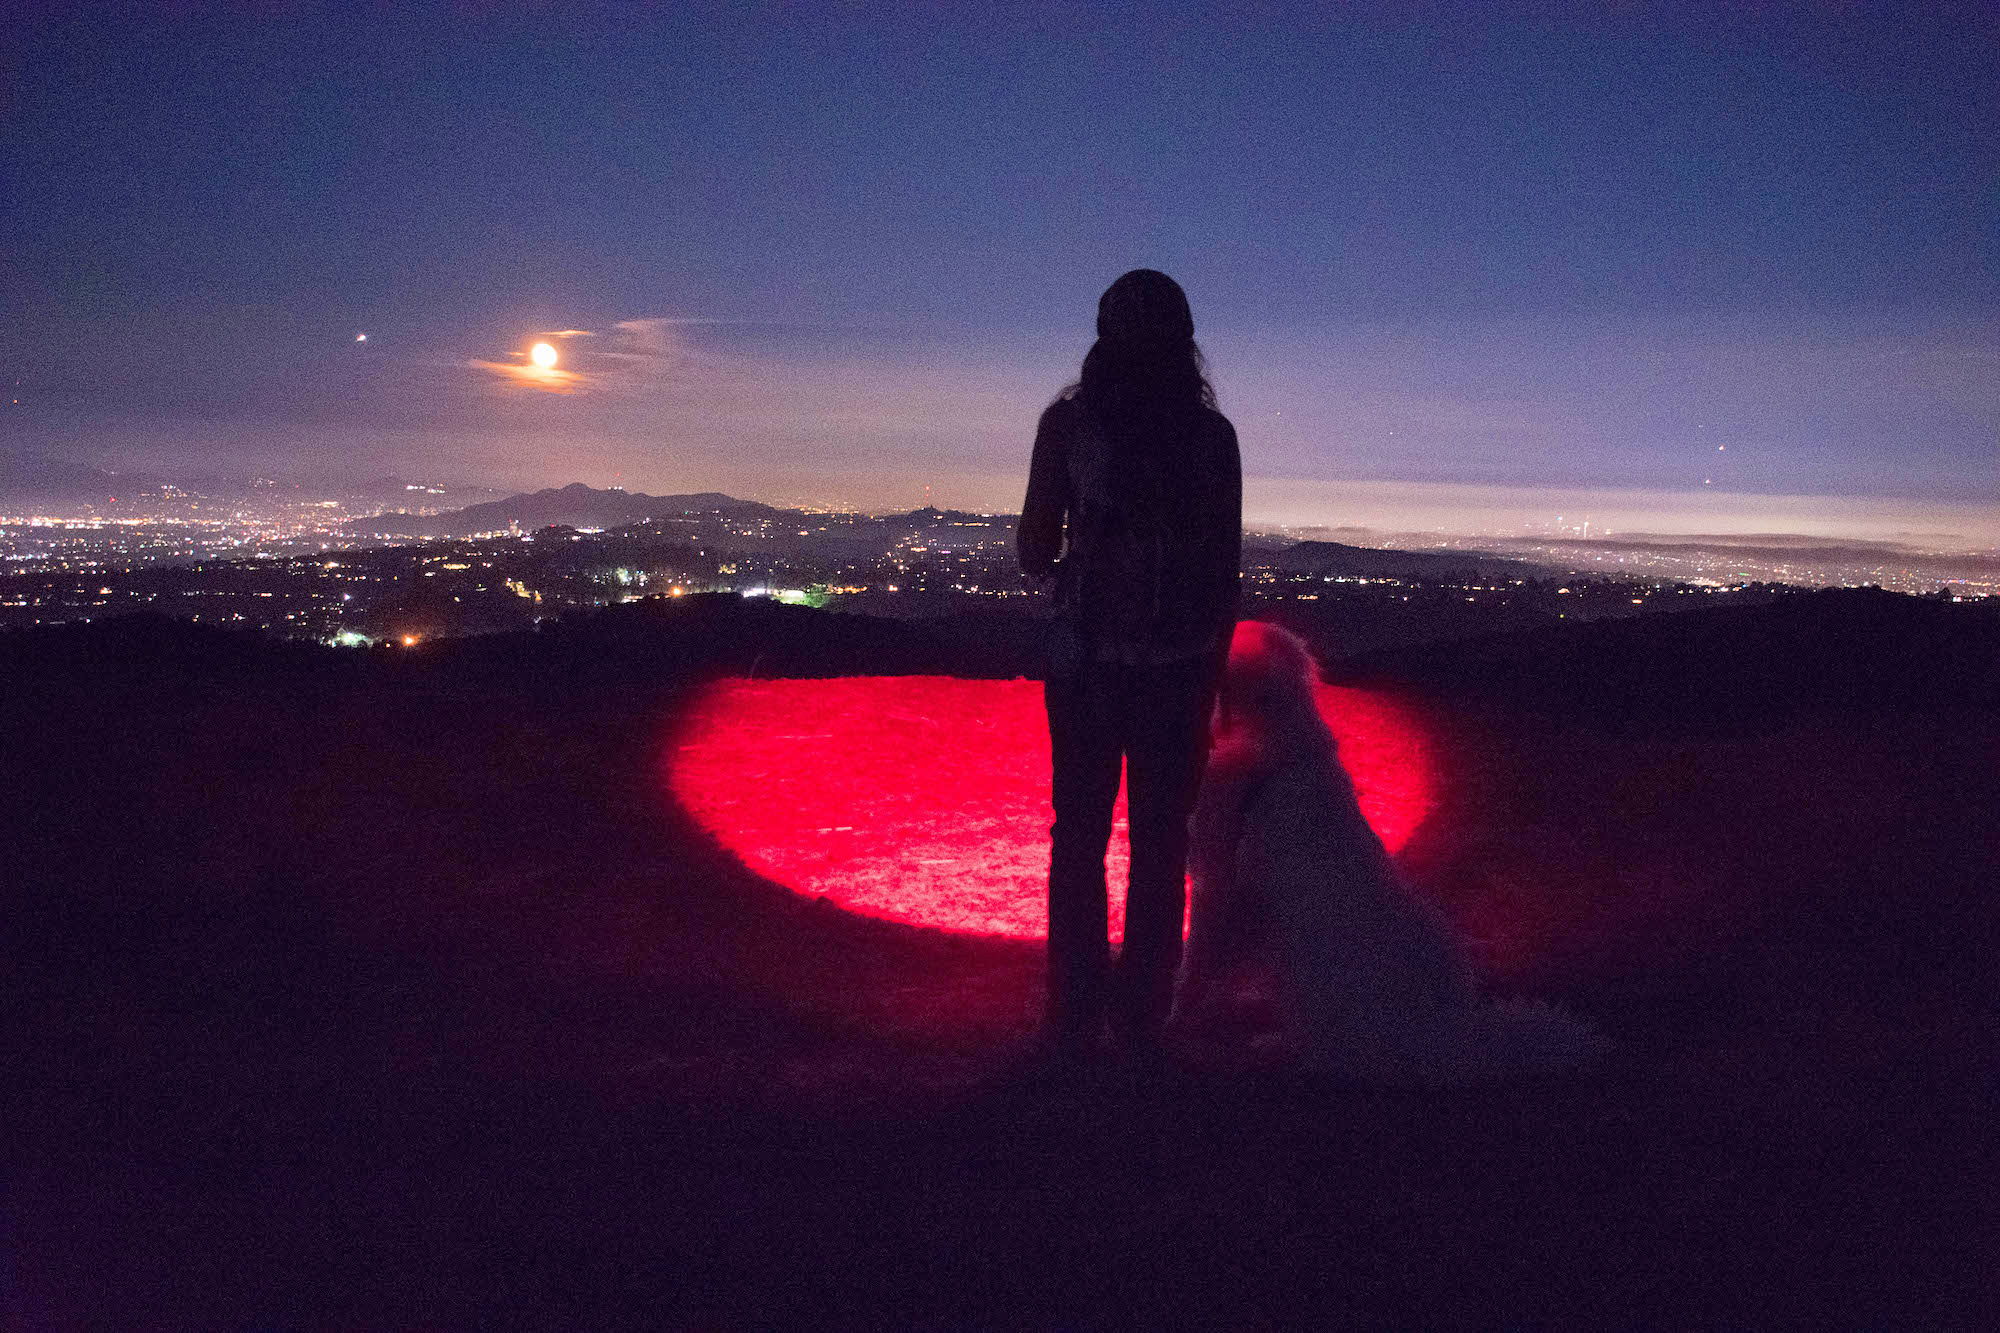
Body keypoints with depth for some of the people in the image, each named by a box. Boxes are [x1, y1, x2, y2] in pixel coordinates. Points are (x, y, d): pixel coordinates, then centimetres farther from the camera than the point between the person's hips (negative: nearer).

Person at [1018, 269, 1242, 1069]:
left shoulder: (1068, 421, -5)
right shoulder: (1213, 433, 0)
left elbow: (1034, 554, -5)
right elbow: (1226, 567, 1)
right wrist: (1212, 667, 11)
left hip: (1085, 658, -1)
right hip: (1181, 664, 1)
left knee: (1079, 837, 11)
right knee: (1162, 843, 12)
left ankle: (1075, 1020, 14)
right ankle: (1142, 1018, 18)